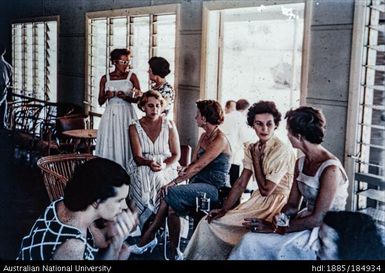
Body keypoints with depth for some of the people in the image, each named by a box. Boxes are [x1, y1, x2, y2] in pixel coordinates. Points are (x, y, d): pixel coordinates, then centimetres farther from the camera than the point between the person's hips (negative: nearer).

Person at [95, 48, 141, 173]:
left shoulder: (132, 76, 2)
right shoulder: (105, 79, 6)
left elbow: (139, 98, -1)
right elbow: (100, 101, 9)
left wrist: (126, 97, -16)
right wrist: (107, 96, -11)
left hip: (127, 115, -1)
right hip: (111, 115, 2)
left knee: (126, 144, -3)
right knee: (109, 145, 1)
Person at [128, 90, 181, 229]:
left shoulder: (169, 125, 3)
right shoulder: (135, 127, 3)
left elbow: (176, 155, 2)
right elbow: (137, 157, -6)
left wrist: (164, 165, -18)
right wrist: (149, 163, -29)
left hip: (166, 168, 0)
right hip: (142, 168, 0)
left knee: (159, 179, -32)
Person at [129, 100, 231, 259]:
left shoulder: (220, 140, -13)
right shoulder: (204, 136, 16)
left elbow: (198, 166, -20)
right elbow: (193, 162, 15)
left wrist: (174, 182, -21)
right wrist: (184, 171, -8)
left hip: (213, 188, -8)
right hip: (199, 184, 8)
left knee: (170, 193, -24)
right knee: (171, 207, -19)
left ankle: (148, 239, -11)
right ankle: (174, 254, -15)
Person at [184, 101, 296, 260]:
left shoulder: (283, 150, -18)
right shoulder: (252, 149, 5)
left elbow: (265, 190, -17)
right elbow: (241, 184, 6)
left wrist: (256, 159, -11)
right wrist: (223, 210, -1)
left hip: (276, 204, -7)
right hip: (259, 201, 7)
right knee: (209, 222, 0)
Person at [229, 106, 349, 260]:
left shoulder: (330, 169, -20)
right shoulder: (300, 163, 7)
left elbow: (318, 218, -21)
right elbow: (292, 205, 10)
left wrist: (277, 228, -19)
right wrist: (280, 217, -12)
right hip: (305, 223, 7)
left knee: (252, 243, -19)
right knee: (249, 240, -14)